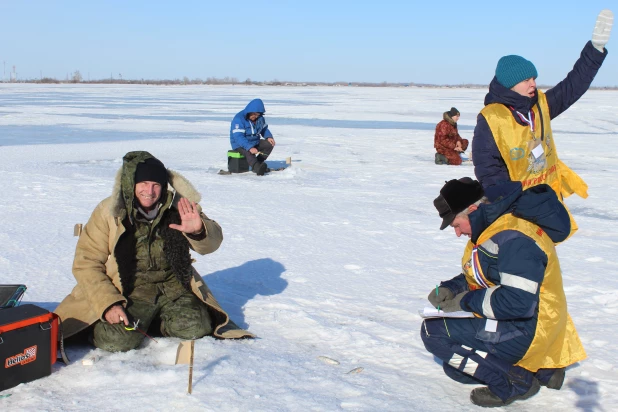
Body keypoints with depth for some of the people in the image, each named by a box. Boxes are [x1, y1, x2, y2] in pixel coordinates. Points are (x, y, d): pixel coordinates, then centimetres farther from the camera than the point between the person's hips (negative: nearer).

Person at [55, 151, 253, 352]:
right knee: (117, 340, -26)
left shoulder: (179, 207, -4)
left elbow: (211, 243, -2)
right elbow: (86, 263, -7)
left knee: (195, 328, -21)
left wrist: (198, 230, -28)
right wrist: (108, 304, -19)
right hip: (129, 292, -2)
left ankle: (153, 320, 10)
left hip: (173, 288, 3)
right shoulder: (108, 213, -9)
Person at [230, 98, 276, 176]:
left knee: (269, 144, -10)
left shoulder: (260, 118, 2)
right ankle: (258, 169, -60)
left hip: (254, 142, 8)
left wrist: (269, 137, -7)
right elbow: (238, 137, -31)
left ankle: (258, 163, -10)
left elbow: (264, 129, 18)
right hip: (240, 144, -8)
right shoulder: (239, 119, -23)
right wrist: (250, 147, -44)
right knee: (249, 152, -37)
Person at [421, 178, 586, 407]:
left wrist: (467, 301, -20)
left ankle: (516, 381, -10)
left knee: (434, 331, -15)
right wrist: (450, 289, -2)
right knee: (456, 369, 20)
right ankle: (542, 369, 15)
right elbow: (479, 278, 17)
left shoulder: (514, 238, -27)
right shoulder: (494, 226, 5)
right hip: (512, 324, 11)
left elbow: (518, 303, -32)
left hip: (526, 333, -11)